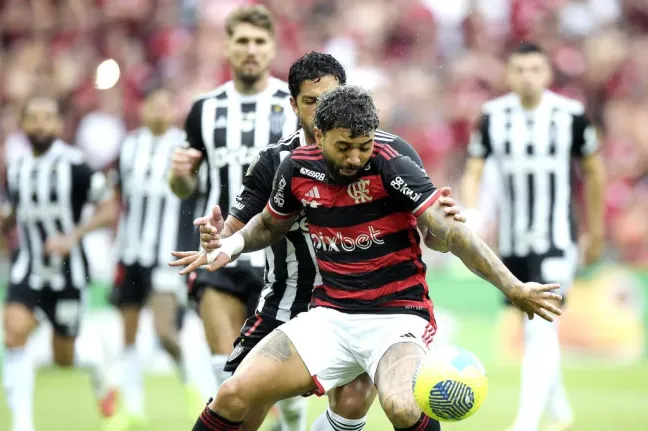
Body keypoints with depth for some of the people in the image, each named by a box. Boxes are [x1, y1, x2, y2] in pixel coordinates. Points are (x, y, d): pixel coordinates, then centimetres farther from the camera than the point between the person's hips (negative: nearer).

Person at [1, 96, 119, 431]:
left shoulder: (74, 166, -12)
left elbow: (108, 209, -10)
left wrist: (73, 237, -22)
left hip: (67, 271, -3)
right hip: (27, 271, 3)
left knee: (63, 358, 8)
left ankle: (97, 368, 45)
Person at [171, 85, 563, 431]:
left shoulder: (391, 168, -15)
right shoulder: (299, 169, -1)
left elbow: (450, 231, -22)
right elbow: (270, 225, 22)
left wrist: (513, 288, -31)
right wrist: (231, 245, 3)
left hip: (398, 316, -4)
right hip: (329, 317, 4)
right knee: (234, 395, -11)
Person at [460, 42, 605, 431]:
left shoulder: (571, 114, -6)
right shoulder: (494, 116, 0)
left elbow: (594, 171, 7)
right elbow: (473, 173, 3)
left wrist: (597, 230, 12)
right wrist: (472, 218, -15)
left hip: (557, 242, -4)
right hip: (512, 244, 4)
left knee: (542, 329, -17)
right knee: (535, 333, 15)